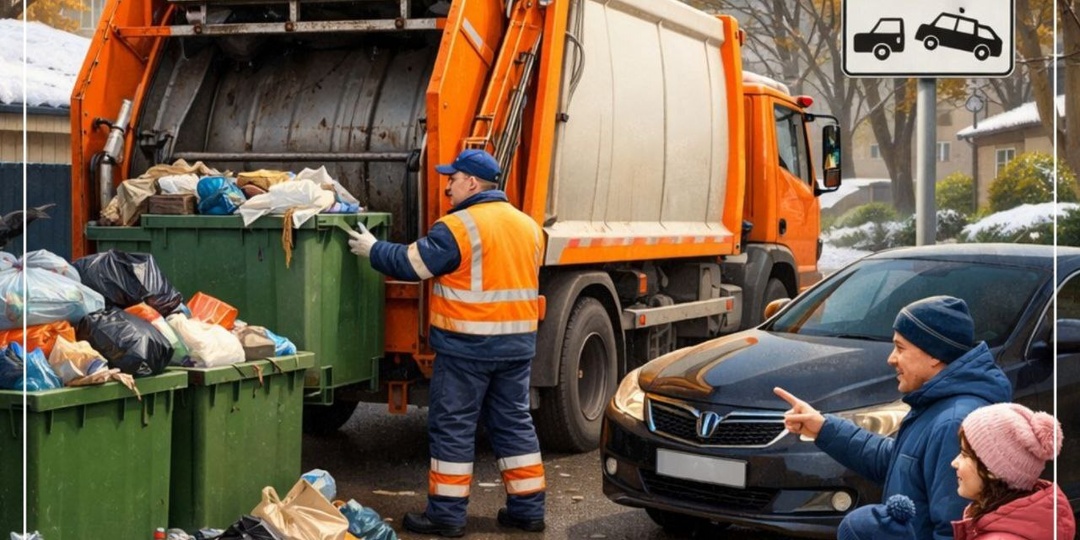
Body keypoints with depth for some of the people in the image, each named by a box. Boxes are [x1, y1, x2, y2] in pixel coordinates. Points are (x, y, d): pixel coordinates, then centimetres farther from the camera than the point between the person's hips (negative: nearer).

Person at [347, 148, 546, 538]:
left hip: (467, 345, -7)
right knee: (514, 422, 14)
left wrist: (373, 250, 7)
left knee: (452, 426, 2)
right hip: (518, 343, 7)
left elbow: (410, 263, -9)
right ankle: (528, 508, 17)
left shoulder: (457, 228, -13)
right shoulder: (527, 225, 10)